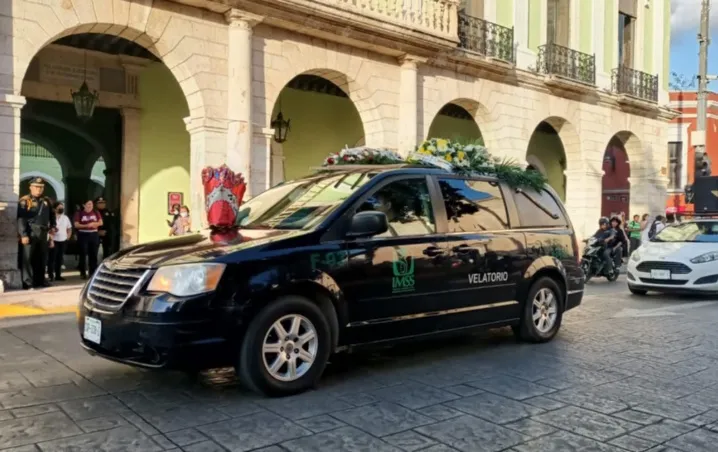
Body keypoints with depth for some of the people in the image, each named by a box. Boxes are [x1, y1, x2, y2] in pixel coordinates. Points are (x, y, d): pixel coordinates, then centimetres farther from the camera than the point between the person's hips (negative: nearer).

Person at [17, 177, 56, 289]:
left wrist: (52, 227, 7)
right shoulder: (24, 201, -3)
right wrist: (23, 235, -17)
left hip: (43, 233, 6)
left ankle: (40, 280, 21)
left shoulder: (47, 201, 15)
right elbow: (20, 219, -10)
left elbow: (52, 216, 21)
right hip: (30, 233, -5)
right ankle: (27, 282, -2)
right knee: (27, 258, -5)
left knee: (42, 258, 11)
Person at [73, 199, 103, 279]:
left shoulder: (96, 213, 9)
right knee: (83, 254, -3)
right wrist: (86, 225, -20)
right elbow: (76, 225, -7)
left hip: (94, 235, 3)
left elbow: (100, 223, 4)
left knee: (93, 254, 3)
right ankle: (83, 273, 1)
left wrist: (93, 223, -14)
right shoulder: (79, 213, -1)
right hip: (83, 235, -3)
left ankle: (93, 273, 8)